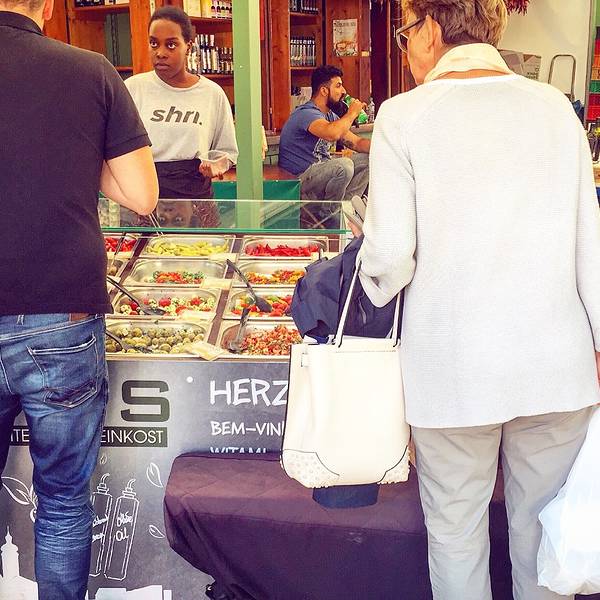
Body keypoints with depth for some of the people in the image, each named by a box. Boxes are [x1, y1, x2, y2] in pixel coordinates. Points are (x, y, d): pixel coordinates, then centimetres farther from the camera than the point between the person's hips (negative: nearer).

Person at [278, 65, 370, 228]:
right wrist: (352, 113, -20)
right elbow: (333, 133, -39)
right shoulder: (306, 113, -19)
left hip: (320, 174, 10)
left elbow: (356, 142, 13)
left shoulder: (330, 115, 13)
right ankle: (328, 216, -11)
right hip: (298, 180, -10)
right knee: (343, 165, -33)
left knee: (368, 159, 3)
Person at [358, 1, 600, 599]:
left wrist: (377, 291, 10)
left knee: (456, 533, 14)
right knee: (544, 527, 17)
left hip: (454, 368, -3)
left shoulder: (405, 115, -8)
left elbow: (389, 254, -12)